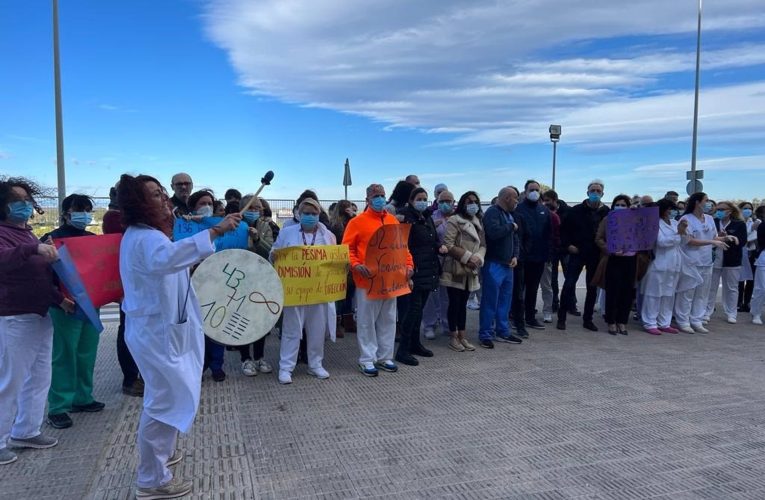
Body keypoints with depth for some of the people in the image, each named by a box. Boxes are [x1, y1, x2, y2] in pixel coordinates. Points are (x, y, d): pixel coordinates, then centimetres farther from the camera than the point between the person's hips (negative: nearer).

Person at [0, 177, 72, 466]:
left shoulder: (26, 233, 15)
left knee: (39, 378, 16)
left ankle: (25, 432, 29)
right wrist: (35, 248, -49)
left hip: (39, 316, 9)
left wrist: (59, 299, 17)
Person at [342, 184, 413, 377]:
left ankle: (385, 356, 25)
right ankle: (367, 359, 13)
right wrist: (356, 265, -23)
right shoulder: (357, 221, -4)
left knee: (388, 320, 12)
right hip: (368, 280, -5)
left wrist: (409, 264, 0)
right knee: (367, 321, 3)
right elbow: (347, 248, -7)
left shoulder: (393, 221, 11)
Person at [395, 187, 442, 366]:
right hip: (414, 270, -8)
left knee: (419, 308, 14)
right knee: (413, 308, -10)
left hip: (429, 270, 8)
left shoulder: (428, 218, 15)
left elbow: (434, 239, 24)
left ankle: (415, 343, 25)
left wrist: (440, 247, 3)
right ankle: (403, 350, -5)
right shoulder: (406, 218, -10)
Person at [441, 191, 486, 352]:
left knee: (463, 303, 12)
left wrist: (478, 257, -9)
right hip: (455, 269, -7)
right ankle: (453, 338, 9)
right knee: (454, 304, 0)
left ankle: (462, 337, 19)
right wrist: (467, 257, -18)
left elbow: (483, 244, 12)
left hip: (470, 270, 7)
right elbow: (448, 245, -16)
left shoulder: (478, 223, 15)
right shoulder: (454, 220, -8)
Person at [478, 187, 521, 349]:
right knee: (490, 301, -4)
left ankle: (503, 332, 24)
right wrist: (511, 226, -12)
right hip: (493, 264, -9)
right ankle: (485, 335, 4)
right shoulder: (492, 212, -11)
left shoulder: (509, 215, 18)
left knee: (505, 300, 13)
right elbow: (494, 232, -28)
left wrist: (515, 256, 5)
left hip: (507, 265, 9)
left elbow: (514, 238, 22)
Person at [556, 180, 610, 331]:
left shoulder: (607, 212, 0)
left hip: (596, 256, 2)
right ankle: (561, 318, 5)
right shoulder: (576, 210, -2)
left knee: (592, 288, 9)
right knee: (569, 284, -5)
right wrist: (567, 245, -5)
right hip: (577, 253, -2)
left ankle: (588, 319, 21)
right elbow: (564, 229, 4)